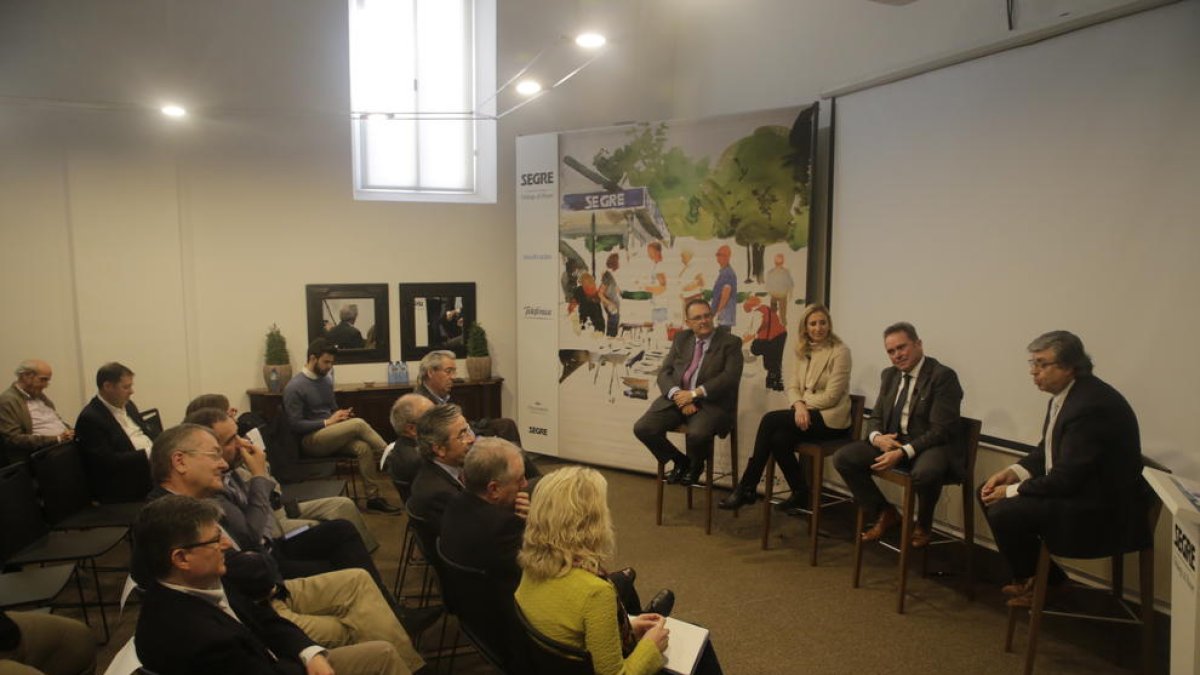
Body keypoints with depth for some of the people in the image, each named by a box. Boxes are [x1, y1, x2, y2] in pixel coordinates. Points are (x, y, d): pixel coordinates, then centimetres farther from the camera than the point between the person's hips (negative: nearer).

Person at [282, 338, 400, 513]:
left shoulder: (327, 380, 12)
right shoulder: (294, 387, -10)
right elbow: (295, 425, -14)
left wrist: (341, 415, 1)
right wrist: (328, 422, -17)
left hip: (331, 436, 7)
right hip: (310, 440, -7)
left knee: (364, 448, -24)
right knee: (358, 424, -27)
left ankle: (373, 498, -20)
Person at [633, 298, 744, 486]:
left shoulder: (730, 343, 2)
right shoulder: (681, 338, 15)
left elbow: (730, 377, -11)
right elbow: (664, 372, 8)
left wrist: (694, 393, -18)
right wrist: (678, 395, -13)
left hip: (710, 403, -4)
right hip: (677, 399, 4)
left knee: (697, 434, -35)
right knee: (642, 428, -17)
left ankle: (696, 465, 4)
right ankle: (680, 461, 9)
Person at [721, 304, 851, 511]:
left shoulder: (840, 351, -7)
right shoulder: (803, 351, 13)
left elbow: (831, 396, -13)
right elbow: (793, 387, 7)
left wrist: (804, 405, -10)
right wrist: (799, 406, -14)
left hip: (830, 418, -6)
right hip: (806, 413, 6)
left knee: (770, 420, -23)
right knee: (779, 438, -27)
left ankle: (747, 488, -17)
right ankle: (800, 494, -7)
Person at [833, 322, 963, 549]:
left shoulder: (943, 376, -12)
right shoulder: (889, 375, 10)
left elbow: (940, 430, -19)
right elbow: (875, 417, 13)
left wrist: (903, 453, -29)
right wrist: (877, 437, -12)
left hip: (932, 446, -6)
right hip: (891, 441, 7)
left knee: (925, 473, -40)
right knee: (842, 458, -13)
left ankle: (923, 524, -5)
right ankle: (885, 513, 6)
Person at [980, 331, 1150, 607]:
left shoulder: (1091, 406, -27)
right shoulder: (1065, 394, 2)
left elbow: (1066, 479, -27)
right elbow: (1047, 450, 15)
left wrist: (1012, 491, -16)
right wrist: (1014, 472, -3)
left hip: (1103, 512, -10)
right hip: (1074, 485, 10)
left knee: (1003, 512, -23)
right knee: (989, 492, 6)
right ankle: (1029, 575, 18)